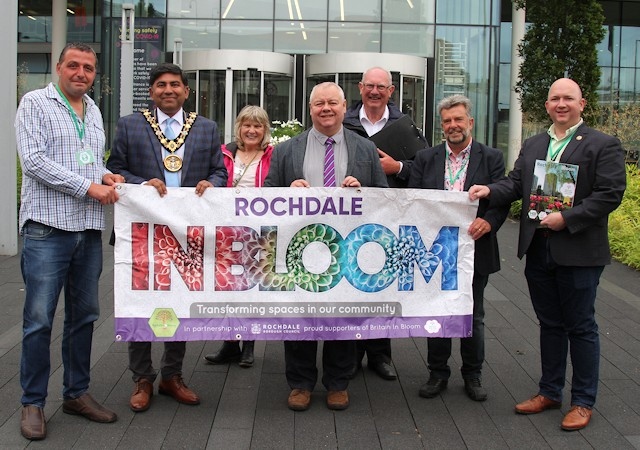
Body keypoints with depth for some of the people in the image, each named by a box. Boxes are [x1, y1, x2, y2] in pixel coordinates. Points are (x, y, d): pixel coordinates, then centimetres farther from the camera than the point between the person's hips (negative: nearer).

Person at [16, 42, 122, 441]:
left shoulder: (94, 112, 18)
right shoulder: (35, 103, -1)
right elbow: (34, 161, -12)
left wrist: (106, 174, 3)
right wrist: (90, 188, -14)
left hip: (90, 230, 6)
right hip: (47, 229, -6)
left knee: (84, 316, 11)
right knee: (39, 319, -3)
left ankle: (77, 393, 23)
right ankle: (33, 403, 8)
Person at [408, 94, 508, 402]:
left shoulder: (491, 158, 2)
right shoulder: (425, 158, 6)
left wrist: (488, 221, -24)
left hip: (474, 251, -1)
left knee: (474, 316, 11)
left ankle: (472, 374, 26)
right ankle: (438, 373, 24)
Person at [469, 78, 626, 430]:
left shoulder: (603, 145, -5)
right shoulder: (532, 146, 13)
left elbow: (610, 194, -13)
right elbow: (515, 183, 4)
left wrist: (566, 218, -18)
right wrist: (489, 190, -16)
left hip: (578, 252, -5)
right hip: (538, 251, 5)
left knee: (580, 326, 5)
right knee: (550, 324, 16)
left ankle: (583, 402, 18)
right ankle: (549, 391, 29)